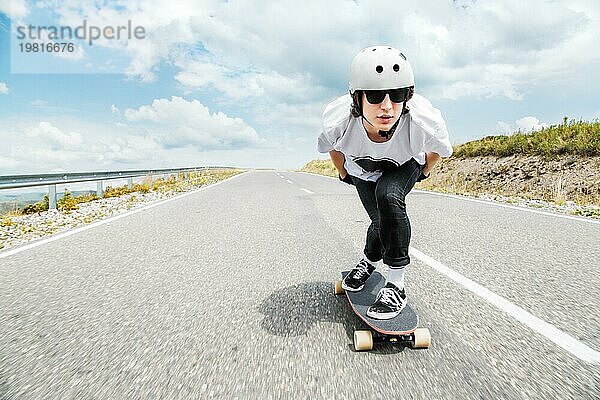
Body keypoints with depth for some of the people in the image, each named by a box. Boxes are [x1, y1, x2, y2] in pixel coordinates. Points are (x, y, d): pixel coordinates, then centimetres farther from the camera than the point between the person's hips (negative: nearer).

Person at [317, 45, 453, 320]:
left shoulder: (424, 121, -40)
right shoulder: (338, 120, -38)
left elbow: (438, 149, -12)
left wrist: (424, 171, 5)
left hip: (404, 166, -1)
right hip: (362, 170, 1)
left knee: (388, 196, -31)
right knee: (382, 219, -4)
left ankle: (396, 284, -15)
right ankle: (369, 262, 34)